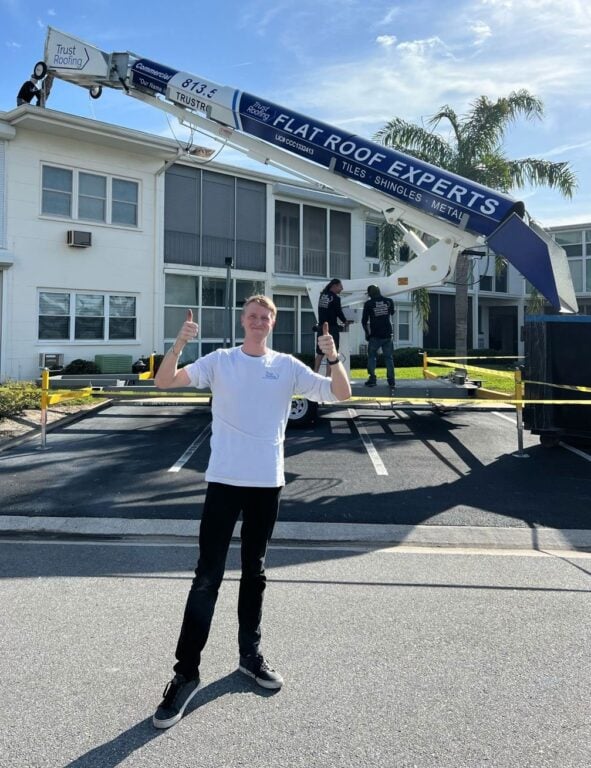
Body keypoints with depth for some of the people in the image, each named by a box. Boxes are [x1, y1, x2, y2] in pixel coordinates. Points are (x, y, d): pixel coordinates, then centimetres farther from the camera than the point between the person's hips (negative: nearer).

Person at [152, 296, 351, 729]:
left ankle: (250, 653, 31)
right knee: (208, 576, -2)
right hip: (224, 480, -2)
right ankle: (186, 672, 9)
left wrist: (334, 358, -16)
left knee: (254, 572, 15)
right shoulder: (220, 361, 0)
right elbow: (164, 382, -8)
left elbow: (341, 394, 0)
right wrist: (180, 343, -22)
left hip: (268, 482, 2)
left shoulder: (288, 366, 3)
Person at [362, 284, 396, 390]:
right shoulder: (389, 301, 4)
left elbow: (364, 320, 0)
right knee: (389, 357, 7)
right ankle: (391, 381, 3)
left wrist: (367, 333, 14)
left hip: (375, 335, -2)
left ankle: (372, 379, 3)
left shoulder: (368, 304, -4)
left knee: (371, 356, 11)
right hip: (387, 335, 2)